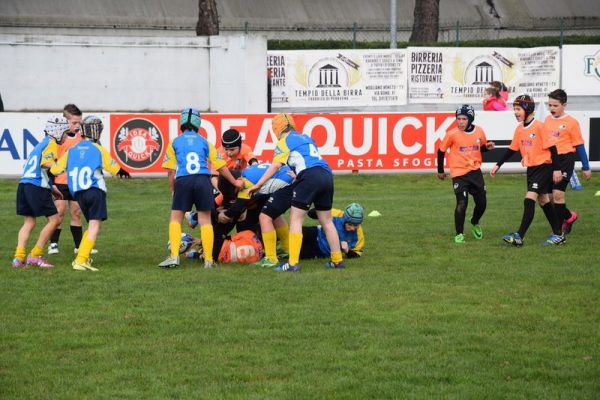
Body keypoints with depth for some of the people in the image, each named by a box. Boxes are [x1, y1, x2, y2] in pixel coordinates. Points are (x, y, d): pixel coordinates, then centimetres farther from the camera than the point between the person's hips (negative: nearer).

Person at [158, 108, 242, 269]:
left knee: (175, 217, 9)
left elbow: (171, 172, 10)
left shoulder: (175, 143, 14)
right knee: (205, 219, 7)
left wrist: (173, 190, 20)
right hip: (203, 180, 1)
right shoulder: (205, 142, 17)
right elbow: (221, 167, 17)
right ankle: (208, 260, 5)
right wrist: (235, 182, 29)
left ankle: (174, 256, -5)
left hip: (182, 181, -1)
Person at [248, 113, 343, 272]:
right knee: (327, 221, 17)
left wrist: (258, 184, -3)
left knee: (295, 219, -3)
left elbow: (276, 166, -4)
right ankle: (337, 260, 19)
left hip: (309, 176, -7)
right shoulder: (306, 138, 28)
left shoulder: (284, 141, 7)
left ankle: (293, 263, -13)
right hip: (327, 175, 7)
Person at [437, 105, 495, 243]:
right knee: (462, 203, -14)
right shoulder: (452, 134, -12)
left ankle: (475, 223, 38)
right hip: (459, 173, -4)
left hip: (475, 171, 4)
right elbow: (441, 151, 0)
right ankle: (459, 234, 1)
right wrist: (440, 171, 6)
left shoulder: (479, 131, -2)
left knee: (482, 203, 7)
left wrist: (488, 146, -6)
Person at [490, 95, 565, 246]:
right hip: (531, 168, 8)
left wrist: (556, 169, -15)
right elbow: (512, 149, 15)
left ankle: (519, 236, -19)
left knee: (529, 199, -16)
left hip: (543, 167, -8)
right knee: (543, 201, 13)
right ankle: (558, 234, 24)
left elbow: (551, 148, -14)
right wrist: (498, 165, 12)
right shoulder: (519, 129, 6)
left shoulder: (539, 126, -16)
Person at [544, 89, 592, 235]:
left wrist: (586, 167, -1)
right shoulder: (547, 120, 9)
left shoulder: (571, 122, -7)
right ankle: (569, 216, 30)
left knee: (557, 193, -13)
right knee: (549, 195, 7)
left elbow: (579, 145, -3)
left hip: (565, 159, -6)